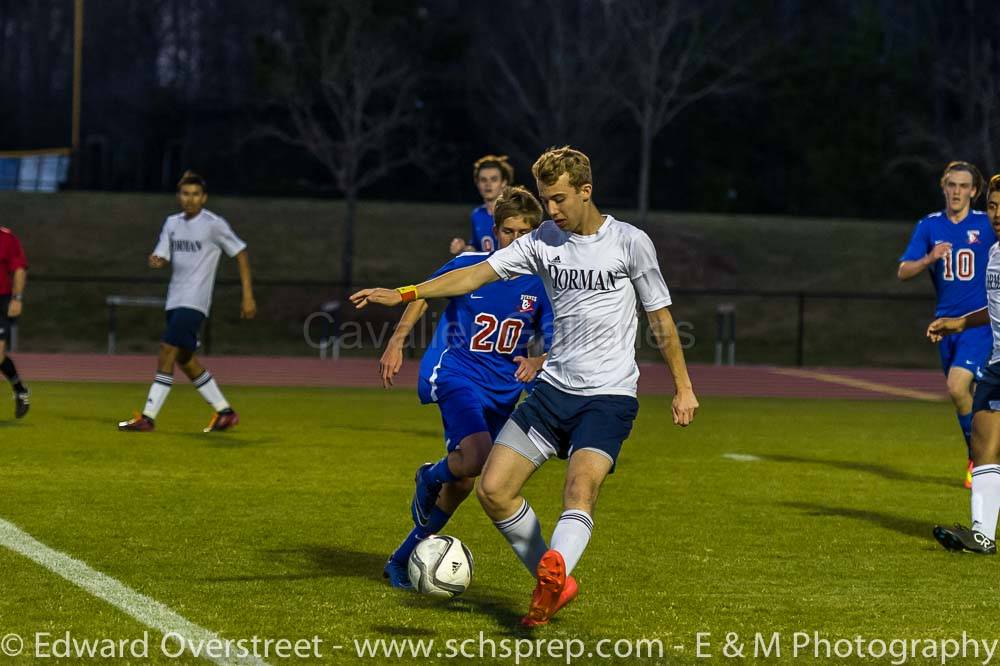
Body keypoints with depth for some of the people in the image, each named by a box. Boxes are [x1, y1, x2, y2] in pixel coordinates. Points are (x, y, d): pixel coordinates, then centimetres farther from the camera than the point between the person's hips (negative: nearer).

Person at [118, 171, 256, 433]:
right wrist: (156, 261, -19)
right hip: (175, 300, 8)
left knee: (167, 352, -16)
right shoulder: (172, 223, 11)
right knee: (185, 360, 12)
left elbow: (240, 253, -2)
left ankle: (148, 417, -16)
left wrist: (248, 296, -5)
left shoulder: (214, 224, -7)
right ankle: (225, 412, 24)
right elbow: (163, 257, 7)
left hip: (194, 302, -8)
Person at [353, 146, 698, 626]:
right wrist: (404, 294, -13)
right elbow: (478, 274, -1)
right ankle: (553, 583, 9)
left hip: (609, 397, -5)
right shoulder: (544, 241, 6)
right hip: (553, 388, 5)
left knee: (580, 487, -29)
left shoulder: (630, 243, -4)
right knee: (493, 489, -4)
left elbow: (660, 318, 4)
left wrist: (683, 387, 6)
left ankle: (554, 570, -52)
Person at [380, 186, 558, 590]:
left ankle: (404, 558, 24)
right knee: (476, 457, -30)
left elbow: (552, 341, 5)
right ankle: (430, 478, 5)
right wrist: (396, 343, -1)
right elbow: (423, 295, 8)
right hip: (457, 373, -4)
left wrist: (536, 362, -17)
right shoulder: (469, 265, -8)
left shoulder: (540, 283, -2)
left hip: (503, 388, 4)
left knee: (463, 483, 6)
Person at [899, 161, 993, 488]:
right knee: (959, 391, 10)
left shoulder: (987, 225, -5)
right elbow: (903, 271, -3)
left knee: (957, 387, -19)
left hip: (979, 322, -4)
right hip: (946, 321, 4)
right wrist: (929, 259, -21)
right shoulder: (929, 226, 3)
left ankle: (977, 456, -1)